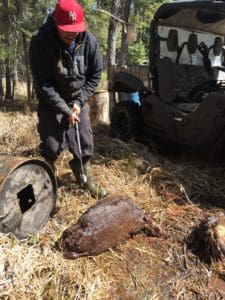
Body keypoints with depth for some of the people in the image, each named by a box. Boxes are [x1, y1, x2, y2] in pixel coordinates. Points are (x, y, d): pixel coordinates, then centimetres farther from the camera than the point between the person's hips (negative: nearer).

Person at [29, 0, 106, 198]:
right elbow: (43, 83, -21)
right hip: (51, 102, -3)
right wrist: (65, 110, -21)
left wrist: (79, 102, -11)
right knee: (52, 145, -4)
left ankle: (85, 179, 28)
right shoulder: (40, 42, -24)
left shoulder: (89, 41, -15)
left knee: (85, 143, 7)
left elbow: (96, 74, -3)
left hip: (78, 100, 3)